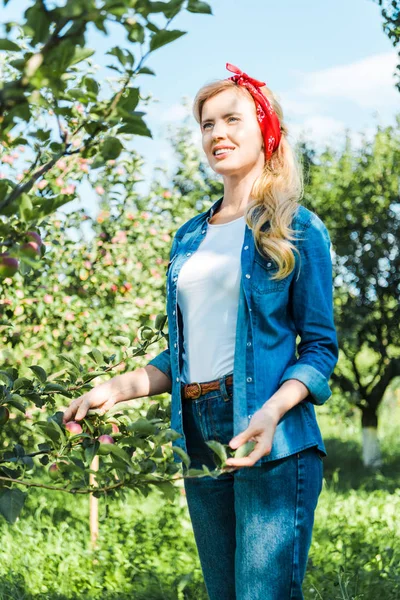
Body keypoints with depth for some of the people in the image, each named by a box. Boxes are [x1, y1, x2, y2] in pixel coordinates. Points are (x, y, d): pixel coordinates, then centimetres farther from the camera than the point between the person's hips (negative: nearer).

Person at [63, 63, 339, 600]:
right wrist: (117, 389, 6)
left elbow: (320, 347, -3)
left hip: (273, 444, -5)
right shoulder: (190, 238, 17)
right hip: (200, 441, 6)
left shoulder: (297, 228, 1)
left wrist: (272, 413, -19)